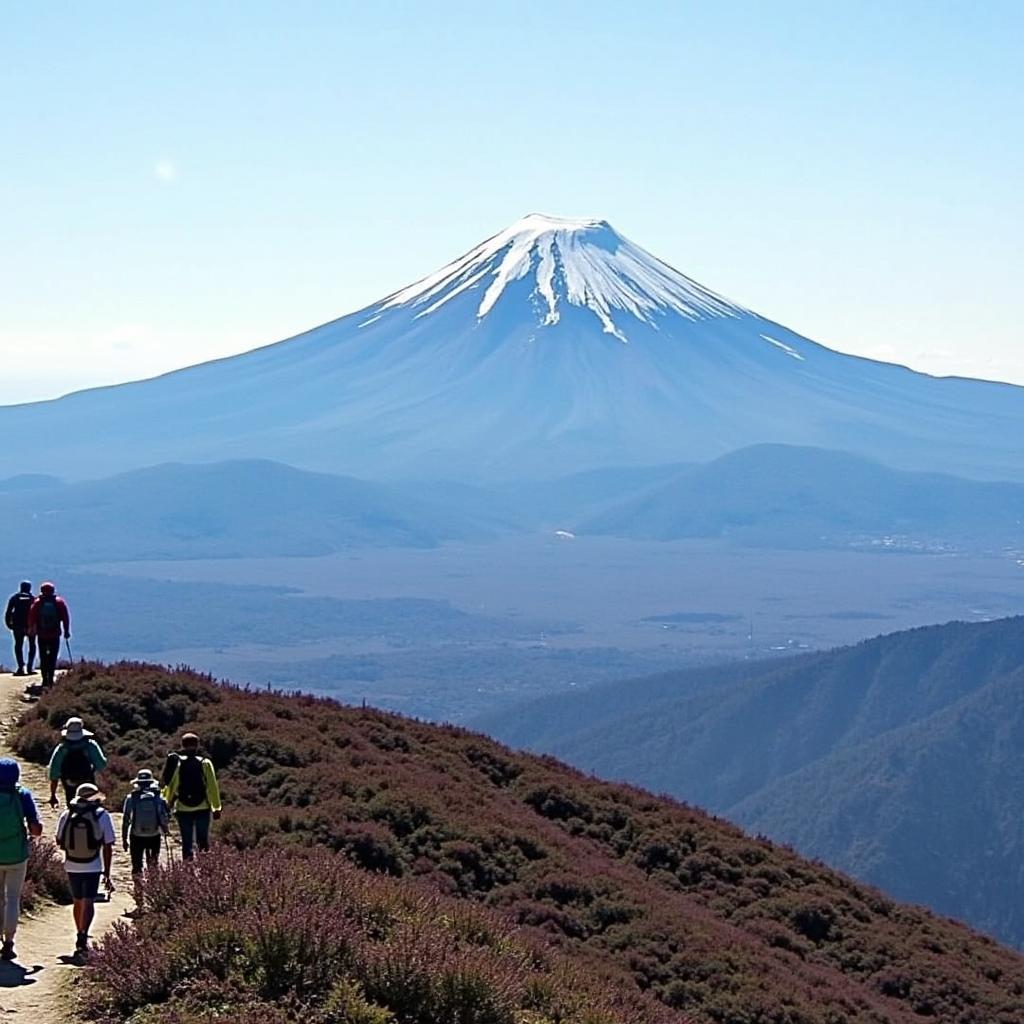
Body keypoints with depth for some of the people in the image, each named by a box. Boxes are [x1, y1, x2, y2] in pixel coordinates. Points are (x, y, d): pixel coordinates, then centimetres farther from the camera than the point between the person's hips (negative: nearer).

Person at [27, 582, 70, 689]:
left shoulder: (37, 603, 0)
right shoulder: (59, 602, 0)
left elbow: (31, 618, 3)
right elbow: (65, 618, -1)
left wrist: (31, 630, 17)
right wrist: (67, 631, 6)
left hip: (41, 635, 1)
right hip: (55, 635, -1)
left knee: (43, 658, 9)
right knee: (53, 658, 3)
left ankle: (45, 680, 4)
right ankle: (50, 679, -7)